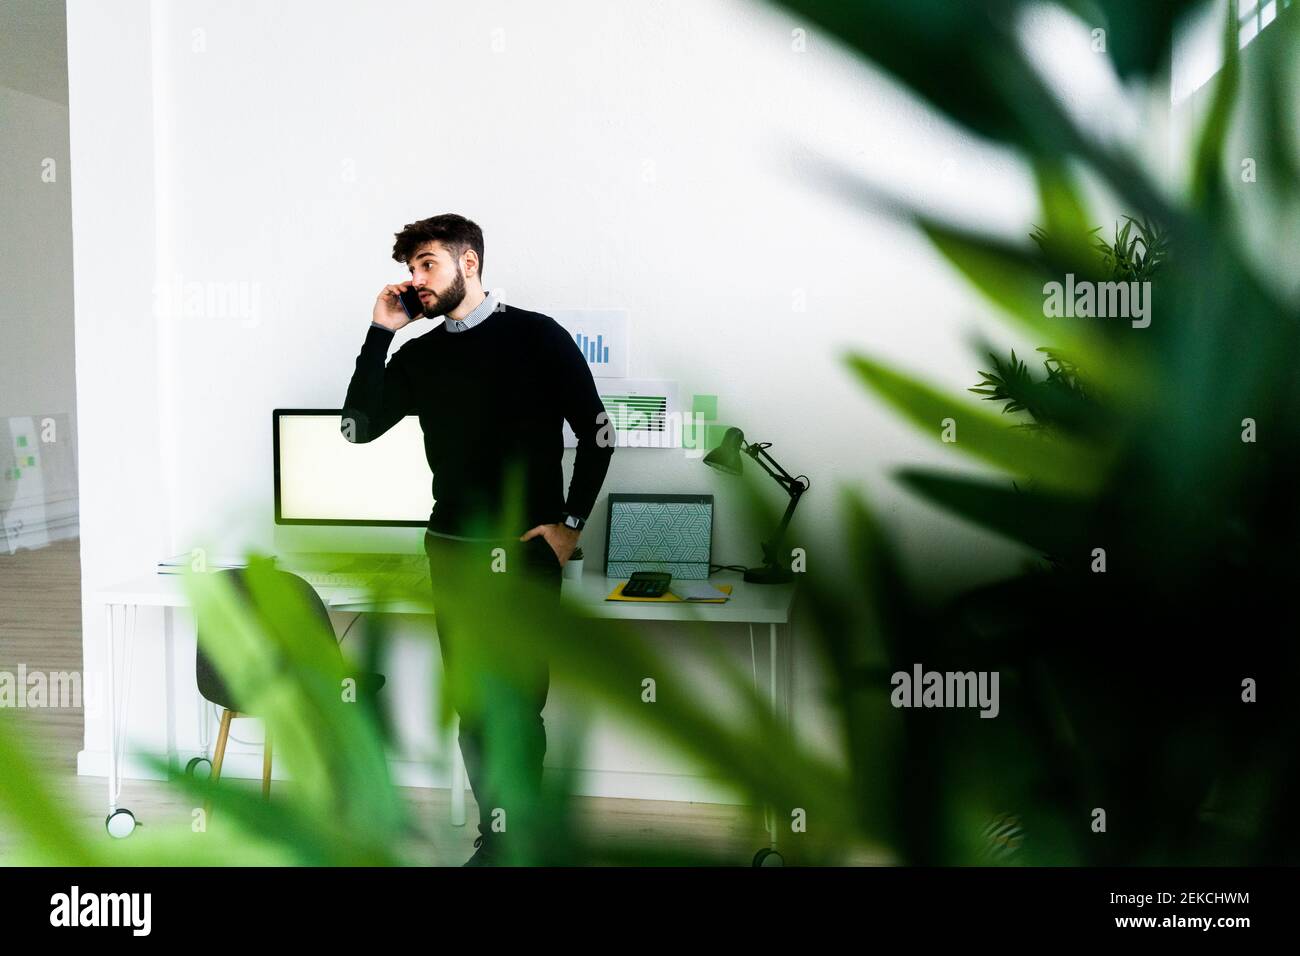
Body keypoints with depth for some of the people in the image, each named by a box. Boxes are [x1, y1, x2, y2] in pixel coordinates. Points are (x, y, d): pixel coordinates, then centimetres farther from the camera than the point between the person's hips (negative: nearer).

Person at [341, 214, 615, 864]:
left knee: (515, 705, -4)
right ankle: (496, 836, 22)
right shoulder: (418, 355, 10)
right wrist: (381, 333, -3)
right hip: (452, 553, 5)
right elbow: (358, 426, 2)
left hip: (524, 550, -5)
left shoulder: (537, 336, -3)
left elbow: (596, 432, -1)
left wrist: (570, 523, -6)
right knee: (472, 707, 10)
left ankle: (511, 841, 8)